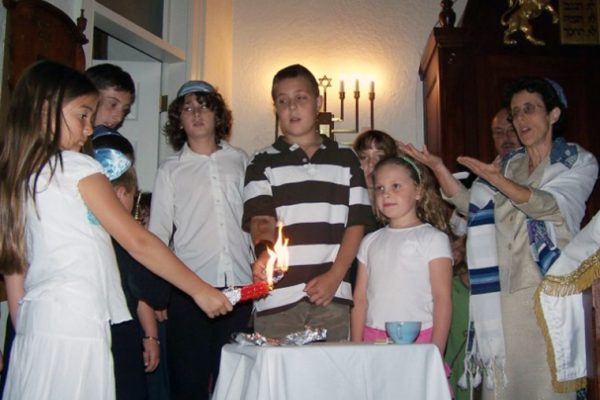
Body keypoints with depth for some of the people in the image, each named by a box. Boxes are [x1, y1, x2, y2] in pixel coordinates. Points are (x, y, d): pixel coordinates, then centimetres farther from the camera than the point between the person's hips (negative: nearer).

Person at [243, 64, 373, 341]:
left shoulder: (346, 159, 13)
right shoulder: (263, 163, 9)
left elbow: (356, 223, 8)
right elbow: (260, 220, -4)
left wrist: (334, 277, -4)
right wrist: (266, 254, -26)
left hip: (332, 296, 1)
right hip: (278, 297, -1)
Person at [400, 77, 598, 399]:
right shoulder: (509, 165, 18)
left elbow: (551, 206, -12)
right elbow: (473, 205, 5)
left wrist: (496, 180, -25)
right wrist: (437, 167, -8)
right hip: (505, 291, 3)